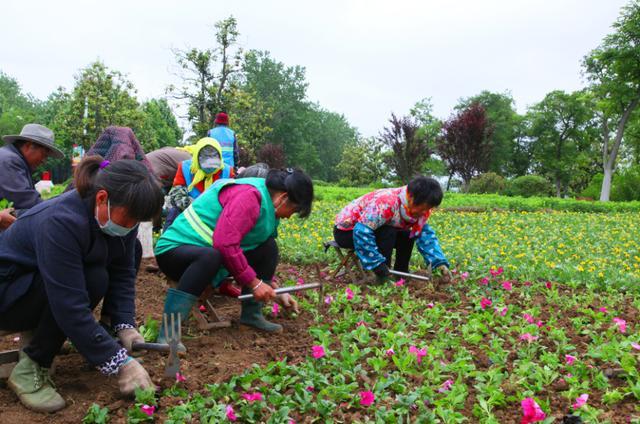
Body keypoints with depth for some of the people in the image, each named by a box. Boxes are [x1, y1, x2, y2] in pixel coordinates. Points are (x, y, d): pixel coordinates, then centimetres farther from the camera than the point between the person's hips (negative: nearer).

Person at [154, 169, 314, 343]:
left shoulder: (267, 205, 8)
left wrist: (273, 289, 11)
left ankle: (252, 314, 2)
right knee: (210, 257, -41)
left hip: (213, 253, 9)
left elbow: (264, 256, 15)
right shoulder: (249, 196, -23)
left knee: (269, 246, -1)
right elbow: (225, 243, -32)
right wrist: (253, 282, -23)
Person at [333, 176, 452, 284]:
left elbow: (426, 234, -6)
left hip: (368, 228, 8)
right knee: (388, 233, -29)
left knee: (407, 235, -2)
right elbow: (362, 232, -39)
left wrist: (440, 262, -19)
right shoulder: (387, 203, -35)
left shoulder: (416, 208, -8)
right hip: (345, 231, -8)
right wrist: (378, 265, -35)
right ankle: (383, 279, -18)